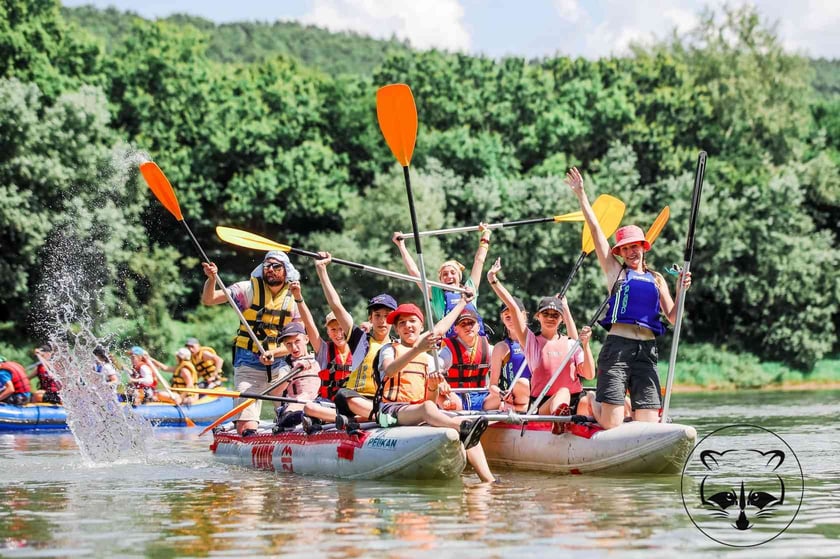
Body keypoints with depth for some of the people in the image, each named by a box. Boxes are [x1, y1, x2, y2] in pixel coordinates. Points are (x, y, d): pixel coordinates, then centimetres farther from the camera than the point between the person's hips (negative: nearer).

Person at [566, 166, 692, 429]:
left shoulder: (656, 279, 20)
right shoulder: (615, 272, 12)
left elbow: (673, 318, 12)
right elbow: (596, 230, 7)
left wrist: (680, 292, -4)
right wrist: (581, 195, 5)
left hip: (646, 350, 3)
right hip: (617, 346, -3)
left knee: (649, 423, -6)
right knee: (611, 424, -11)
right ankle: (592, 403, 25)